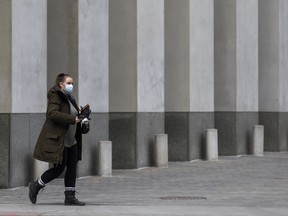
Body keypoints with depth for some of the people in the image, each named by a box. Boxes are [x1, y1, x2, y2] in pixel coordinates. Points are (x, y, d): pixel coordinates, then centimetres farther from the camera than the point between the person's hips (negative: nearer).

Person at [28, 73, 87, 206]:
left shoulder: (69, 98, 18)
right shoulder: (55, 96, -11)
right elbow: (52, 113, -26)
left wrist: (79, 113, 8)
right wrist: (72, 119, -27)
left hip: (71, 140, 9)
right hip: (58, 140, -9)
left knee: (72, 169, 4)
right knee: (59, 168, -7)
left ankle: (70, 197, 7)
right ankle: (36, 186, 13)